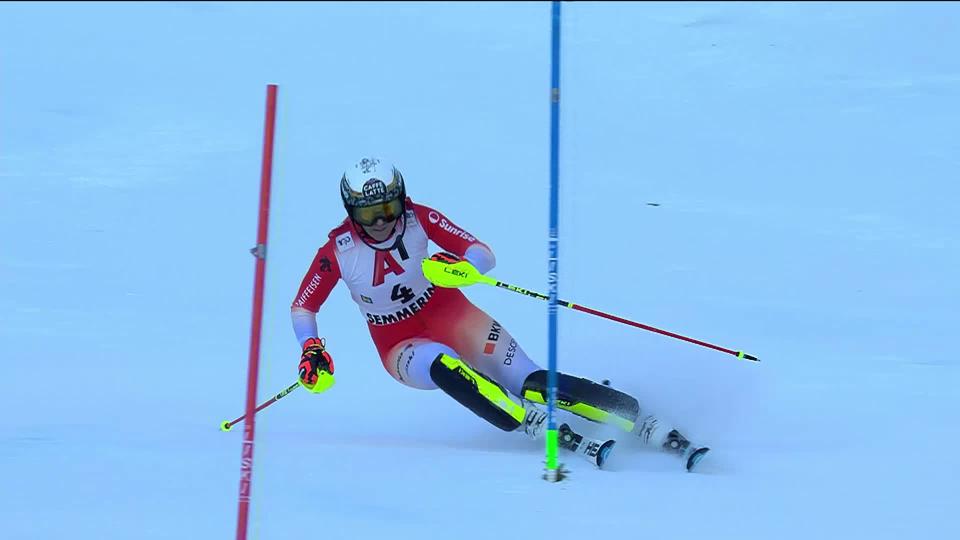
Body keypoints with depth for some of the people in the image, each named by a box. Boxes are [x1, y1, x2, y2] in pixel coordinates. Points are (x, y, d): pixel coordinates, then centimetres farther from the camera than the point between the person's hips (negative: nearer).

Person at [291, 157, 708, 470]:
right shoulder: (337, 251, -15)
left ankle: (650, 428, -18)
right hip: (400, 345, 0)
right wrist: (311, 349, -19)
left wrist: (461, 265, -38)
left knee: (531, 383, -19)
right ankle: (551, 432, -40)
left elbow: (484, 256, -16)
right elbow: (302, 306, -2)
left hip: (448, 313, 0)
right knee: (442, 366, -38)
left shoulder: (418, 218, -15)